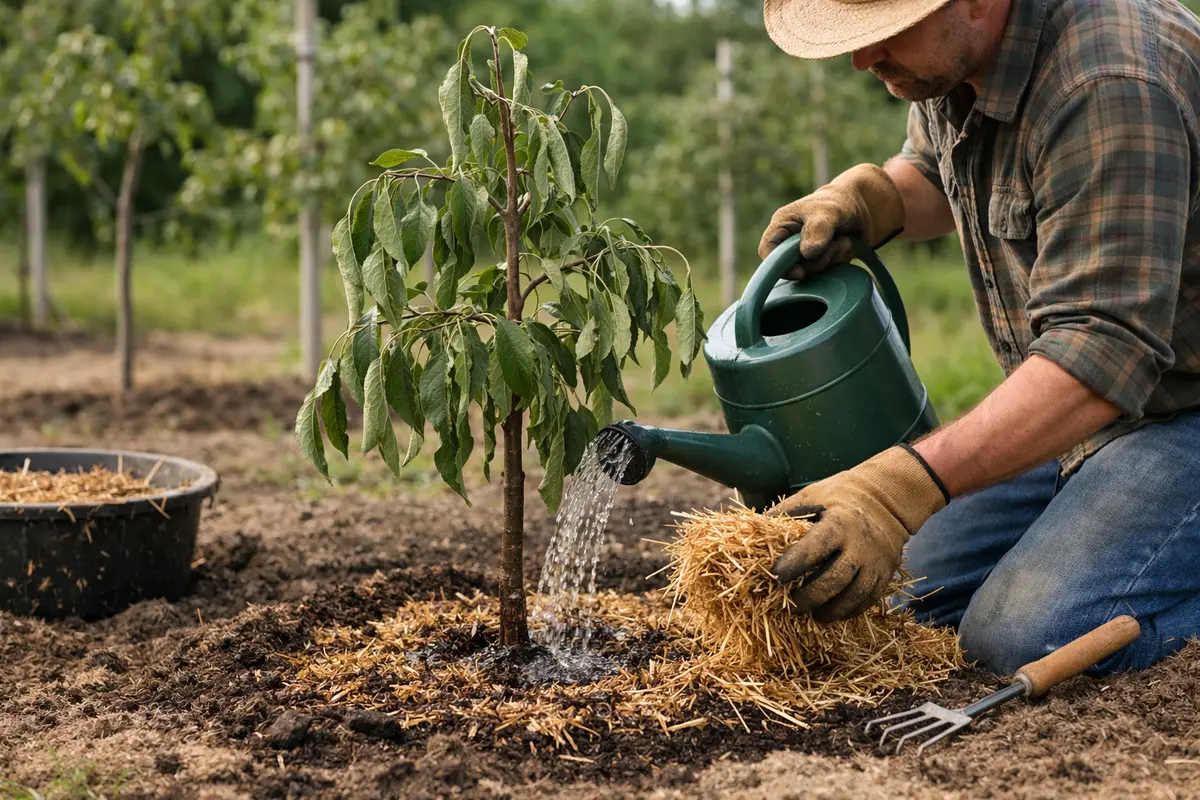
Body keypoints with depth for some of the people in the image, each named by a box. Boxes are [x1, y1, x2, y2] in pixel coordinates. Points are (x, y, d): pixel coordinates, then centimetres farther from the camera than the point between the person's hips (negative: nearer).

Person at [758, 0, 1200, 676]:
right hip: (1089, 408, 9)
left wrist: (907, 486, -42)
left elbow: (1101, 352, -35)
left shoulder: (1108, 88, -31)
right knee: (915, 591, 10)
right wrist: (864, 197, -4)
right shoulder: (947, 56, -2)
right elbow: (936, 171, 21)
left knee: (1024, 638, -25)